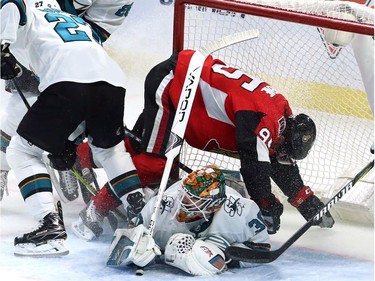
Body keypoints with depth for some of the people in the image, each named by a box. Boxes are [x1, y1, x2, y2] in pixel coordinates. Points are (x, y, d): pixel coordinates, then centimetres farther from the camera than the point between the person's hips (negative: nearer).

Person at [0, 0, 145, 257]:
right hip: (113, 79, 6)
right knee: (108, 146, 34)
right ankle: (141, 209, 28)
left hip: (68, 80, -6)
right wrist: (68, 140, 35)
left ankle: (52, 227, -6)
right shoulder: (80, 22, 43)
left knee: (21, 151, 8)